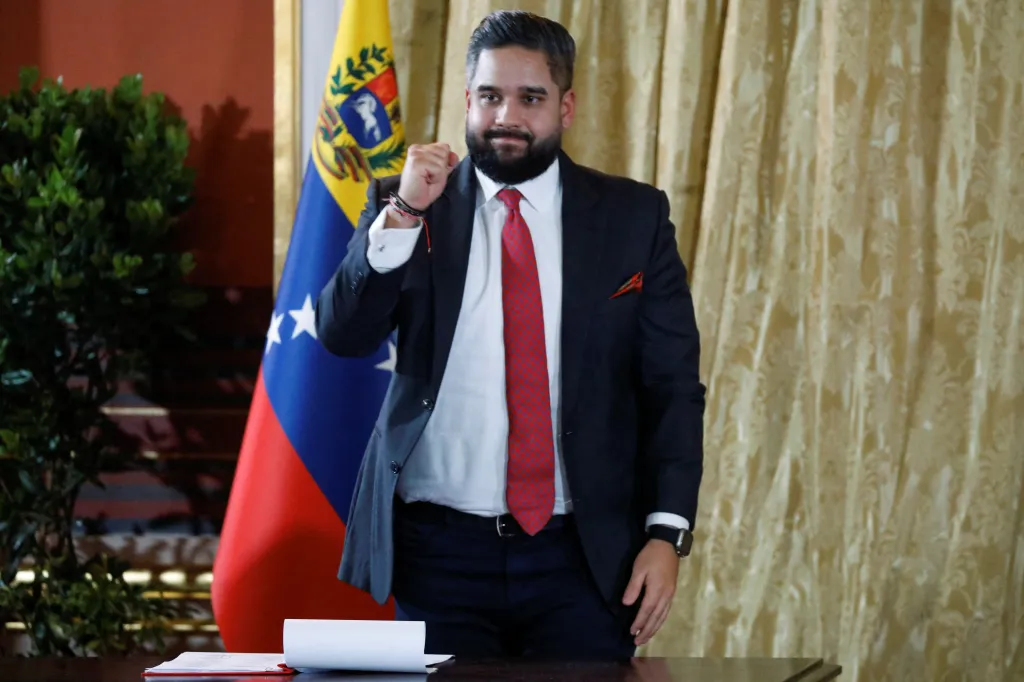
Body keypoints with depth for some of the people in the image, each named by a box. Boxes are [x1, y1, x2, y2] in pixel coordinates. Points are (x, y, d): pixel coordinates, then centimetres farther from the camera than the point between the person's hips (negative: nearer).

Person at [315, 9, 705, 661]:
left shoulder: (634, 216, 4)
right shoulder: (400, 205, 5)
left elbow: (673, 386, 3)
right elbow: (342, 334, -6)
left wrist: (667, 531, -6)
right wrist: (403, 215, -17)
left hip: (585, 554, 0)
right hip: (440, 551, 0)